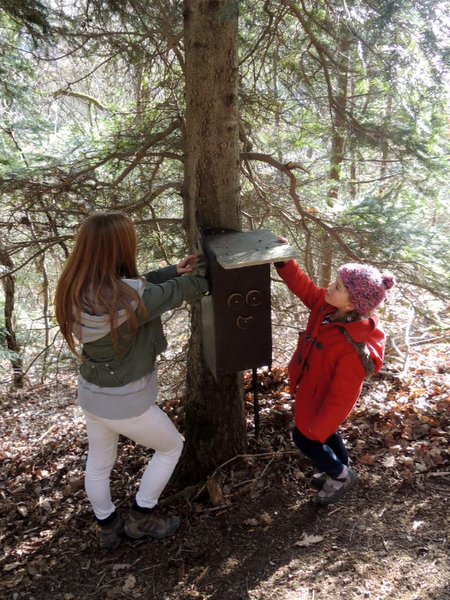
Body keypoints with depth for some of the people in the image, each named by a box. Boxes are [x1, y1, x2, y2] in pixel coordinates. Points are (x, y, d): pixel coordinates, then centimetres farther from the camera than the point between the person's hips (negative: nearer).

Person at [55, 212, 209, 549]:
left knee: (99, 463, 27)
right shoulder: (129, 299, -32)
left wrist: (174, 270, 6)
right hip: (124, 402, -7)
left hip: (91, 394, 8)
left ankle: (107, 528, 49)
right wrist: (210, 278, 2)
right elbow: (177, 291, -17)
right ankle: (141, 518, 34)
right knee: (172, 447, 21)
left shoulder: (76, 290, -8)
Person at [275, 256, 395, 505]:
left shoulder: (355, 350, -40)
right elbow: (305, 289, -5)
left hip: (321, 399, -7)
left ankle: (341, 476, 42)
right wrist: (283, 261, -18)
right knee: (325, 432, 30)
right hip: (311, 386, 8)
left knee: (305, 438, 18)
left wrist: (317, 430, -18)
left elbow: (341, 398, -30)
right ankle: (339, 467, 57)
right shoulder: (330, 305, -22)